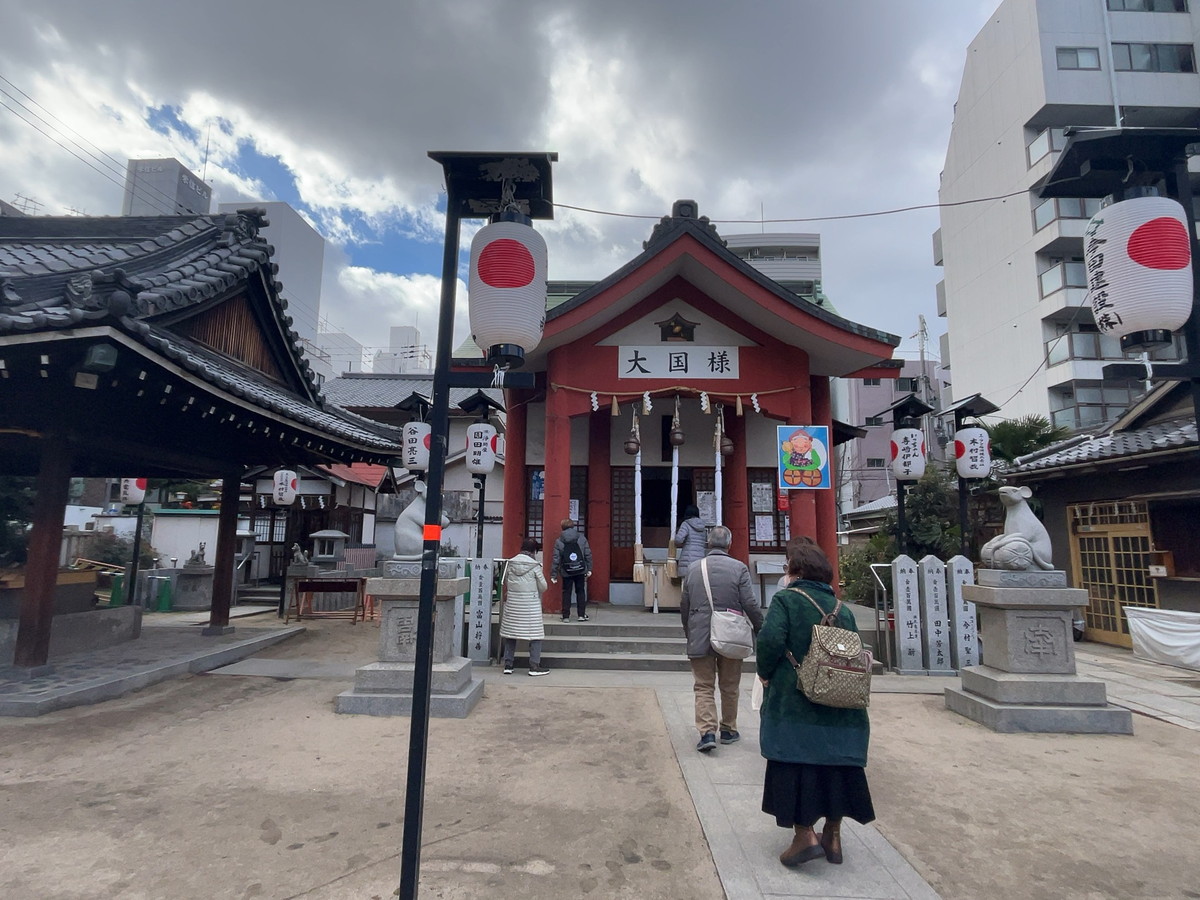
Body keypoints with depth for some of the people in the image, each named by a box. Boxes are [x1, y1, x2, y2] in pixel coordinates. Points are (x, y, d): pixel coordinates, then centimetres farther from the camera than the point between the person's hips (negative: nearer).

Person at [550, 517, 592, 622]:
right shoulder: (582, 538, -2)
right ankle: (582, 615, 13)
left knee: (566, 593, 9)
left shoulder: (559, 541, -4)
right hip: (580, 571, 1)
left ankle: (566, 616, 9)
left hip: (566, 572, -1)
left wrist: (553, 575, -2)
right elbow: (588, 555, -2)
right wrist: (589, 569, 5)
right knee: (580, 592, 12)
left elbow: (556, 559, -5)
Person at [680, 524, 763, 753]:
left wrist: (689, 634, 21)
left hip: (700, 638, 1)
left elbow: (684, 607, 8)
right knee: (729, 687, 16)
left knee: (703, 686, 8)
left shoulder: (693, 569, 1)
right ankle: (728, 730, 28)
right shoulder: (739, 568, -8)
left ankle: (707, 731, -4)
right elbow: (751, 605, -11)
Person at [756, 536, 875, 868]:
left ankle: (805, 835, 3)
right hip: (839, 708, 6)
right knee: (835, 765, 16)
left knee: (796, 764, 6)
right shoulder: (842, 610, 7)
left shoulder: (786, 600, -9)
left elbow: (770, 641, -21)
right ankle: (832, 837, 27)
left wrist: (765, 675, -5)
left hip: (793, 702, -5)